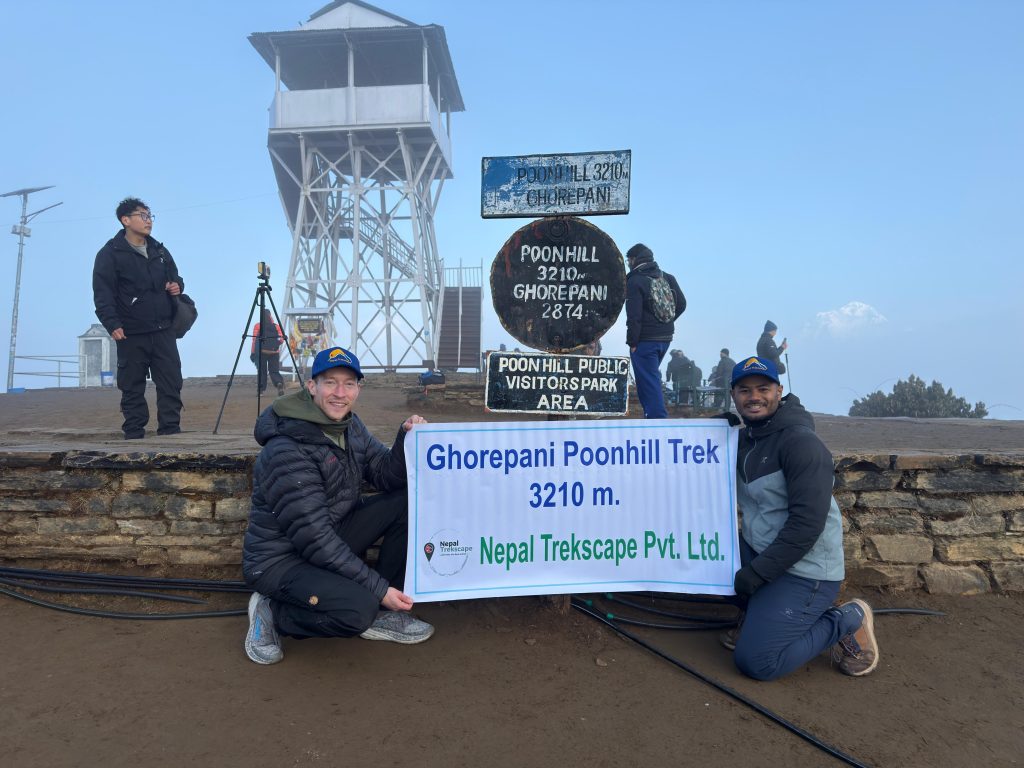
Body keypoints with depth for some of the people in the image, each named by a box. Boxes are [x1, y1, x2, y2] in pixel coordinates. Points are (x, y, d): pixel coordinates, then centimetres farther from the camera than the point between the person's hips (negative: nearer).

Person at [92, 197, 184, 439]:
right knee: (132, 389, 3)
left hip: (164, 331, 5)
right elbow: (102, 294, -8)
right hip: (131, 335, -5)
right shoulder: (110, 253, -3)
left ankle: (171, 432, 8)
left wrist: (177, 285, 3)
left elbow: (175, 275, 28)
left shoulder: (159, 250, 16)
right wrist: (112, 324, -20)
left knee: (171, 384, 2)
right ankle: (134, 436, 10)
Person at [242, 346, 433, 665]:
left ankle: (381, 614, 3)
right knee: (358, 608, -31)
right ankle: (272, 613, -1)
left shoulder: (349, 427, -1)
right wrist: (378, 587, -24)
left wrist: (407, 438, -20)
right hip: (280, 559, -8)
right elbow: (314, 538, -27)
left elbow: (387, 477, 0)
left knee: (408, 502, -6)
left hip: (332, 536, 8)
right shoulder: (287, 450, -26)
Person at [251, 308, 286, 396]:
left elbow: (254, 340, -2)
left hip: (261, 352, -1)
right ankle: (279, 383, -23)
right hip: (274, 352, 1)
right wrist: (276, 344, 7)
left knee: (261, 371, 8)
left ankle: (261, 390, 3)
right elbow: (281, 338, -3)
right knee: (274, 371, 4)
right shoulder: (276, 326, 9)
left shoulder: (258, 326, 4)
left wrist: (253, 352, -2)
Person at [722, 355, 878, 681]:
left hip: (805, 570, -8)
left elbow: (807, 523, -24)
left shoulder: (801, 442, -18)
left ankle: (846, 621, 8)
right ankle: (759, 618, 16)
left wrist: (758, 572, -20)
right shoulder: (744, 438, 8)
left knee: (755, 661, -11)